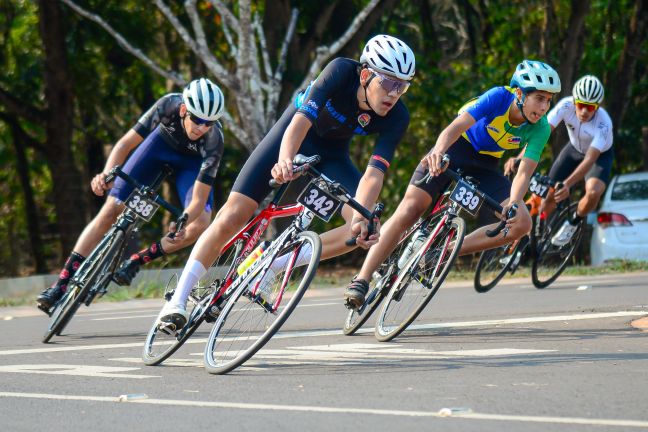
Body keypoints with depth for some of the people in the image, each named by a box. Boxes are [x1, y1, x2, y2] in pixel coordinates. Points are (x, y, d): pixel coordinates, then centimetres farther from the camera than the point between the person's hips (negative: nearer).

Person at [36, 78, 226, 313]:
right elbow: (125, 144, -27)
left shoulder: (214, 140, -38)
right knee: (111, 209, -10)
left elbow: (199, 200, -36)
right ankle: (62, 285, -7)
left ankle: (135, 261, -8)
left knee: (201, 224, -24)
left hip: (192, 159, 0)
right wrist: (106, 175, -45)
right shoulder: (168, 106, -36)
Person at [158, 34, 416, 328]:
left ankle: (271, 266, -9)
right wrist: (284, 160, -61)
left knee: (364, 231, -20)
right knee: (232, 216, -14)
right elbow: (302, 119, -42)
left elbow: (374, 173, -31)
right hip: (293, 135, -3)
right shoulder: (342, 71, -32)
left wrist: (361, 219, -49)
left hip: (332, 155, 3)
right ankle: (178, 300, -6)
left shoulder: (397, 118, -25)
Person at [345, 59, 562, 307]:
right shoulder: (499, 97, -27)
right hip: (456, 148, -4)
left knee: (521, 223, -17)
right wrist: (438, 151, -59)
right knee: (410, 209, -20)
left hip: (485, 166, 4)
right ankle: (361, 281, -19)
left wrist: (513, 203, -46)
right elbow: (456, 126, -38)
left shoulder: (540, 129, -18)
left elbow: (524, 172, -25)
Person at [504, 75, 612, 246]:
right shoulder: (566, 105, -30)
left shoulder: (603, 124, -38)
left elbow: (590, 159, -44)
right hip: (574, 149, 3)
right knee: (549, 195, -3)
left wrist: (567, 184, -57)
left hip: (600, 155, -3)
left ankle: (572, 223, 1)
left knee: (593, 193, -29)